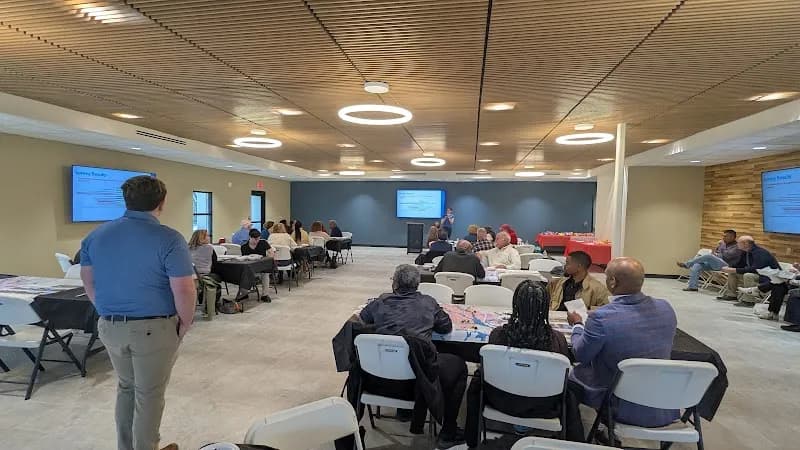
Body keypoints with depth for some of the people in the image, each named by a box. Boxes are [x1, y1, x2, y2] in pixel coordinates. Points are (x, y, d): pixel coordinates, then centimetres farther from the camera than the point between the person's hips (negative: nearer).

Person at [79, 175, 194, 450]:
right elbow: (184, 290, -20)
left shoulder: (95, 235, 2)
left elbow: (88, 283, 9)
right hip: (154, 329, -6)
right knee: (149, 395, 12)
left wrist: (110, 313, 18)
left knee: (126, 387, 25)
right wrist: (185, 323, -5)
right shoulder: (169, 239, -18)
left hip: (109, 327, 6)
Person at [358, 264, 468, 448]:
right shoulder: (428, 303, 3)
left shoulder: (380, 302, 6)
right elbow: (447, 327, 15)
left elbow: (360, 319, 22)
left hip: (378, 381, 3)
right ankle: (448, 434, 28)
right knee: (458, 365, 21)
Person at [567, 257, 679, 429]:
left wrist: (577, 325, 10)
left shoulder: (601, 318, -26)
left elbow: (580, 355, -8)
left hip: (625, 409, -5)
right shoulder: (666, 308, -9)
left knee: (574, 374, 18)